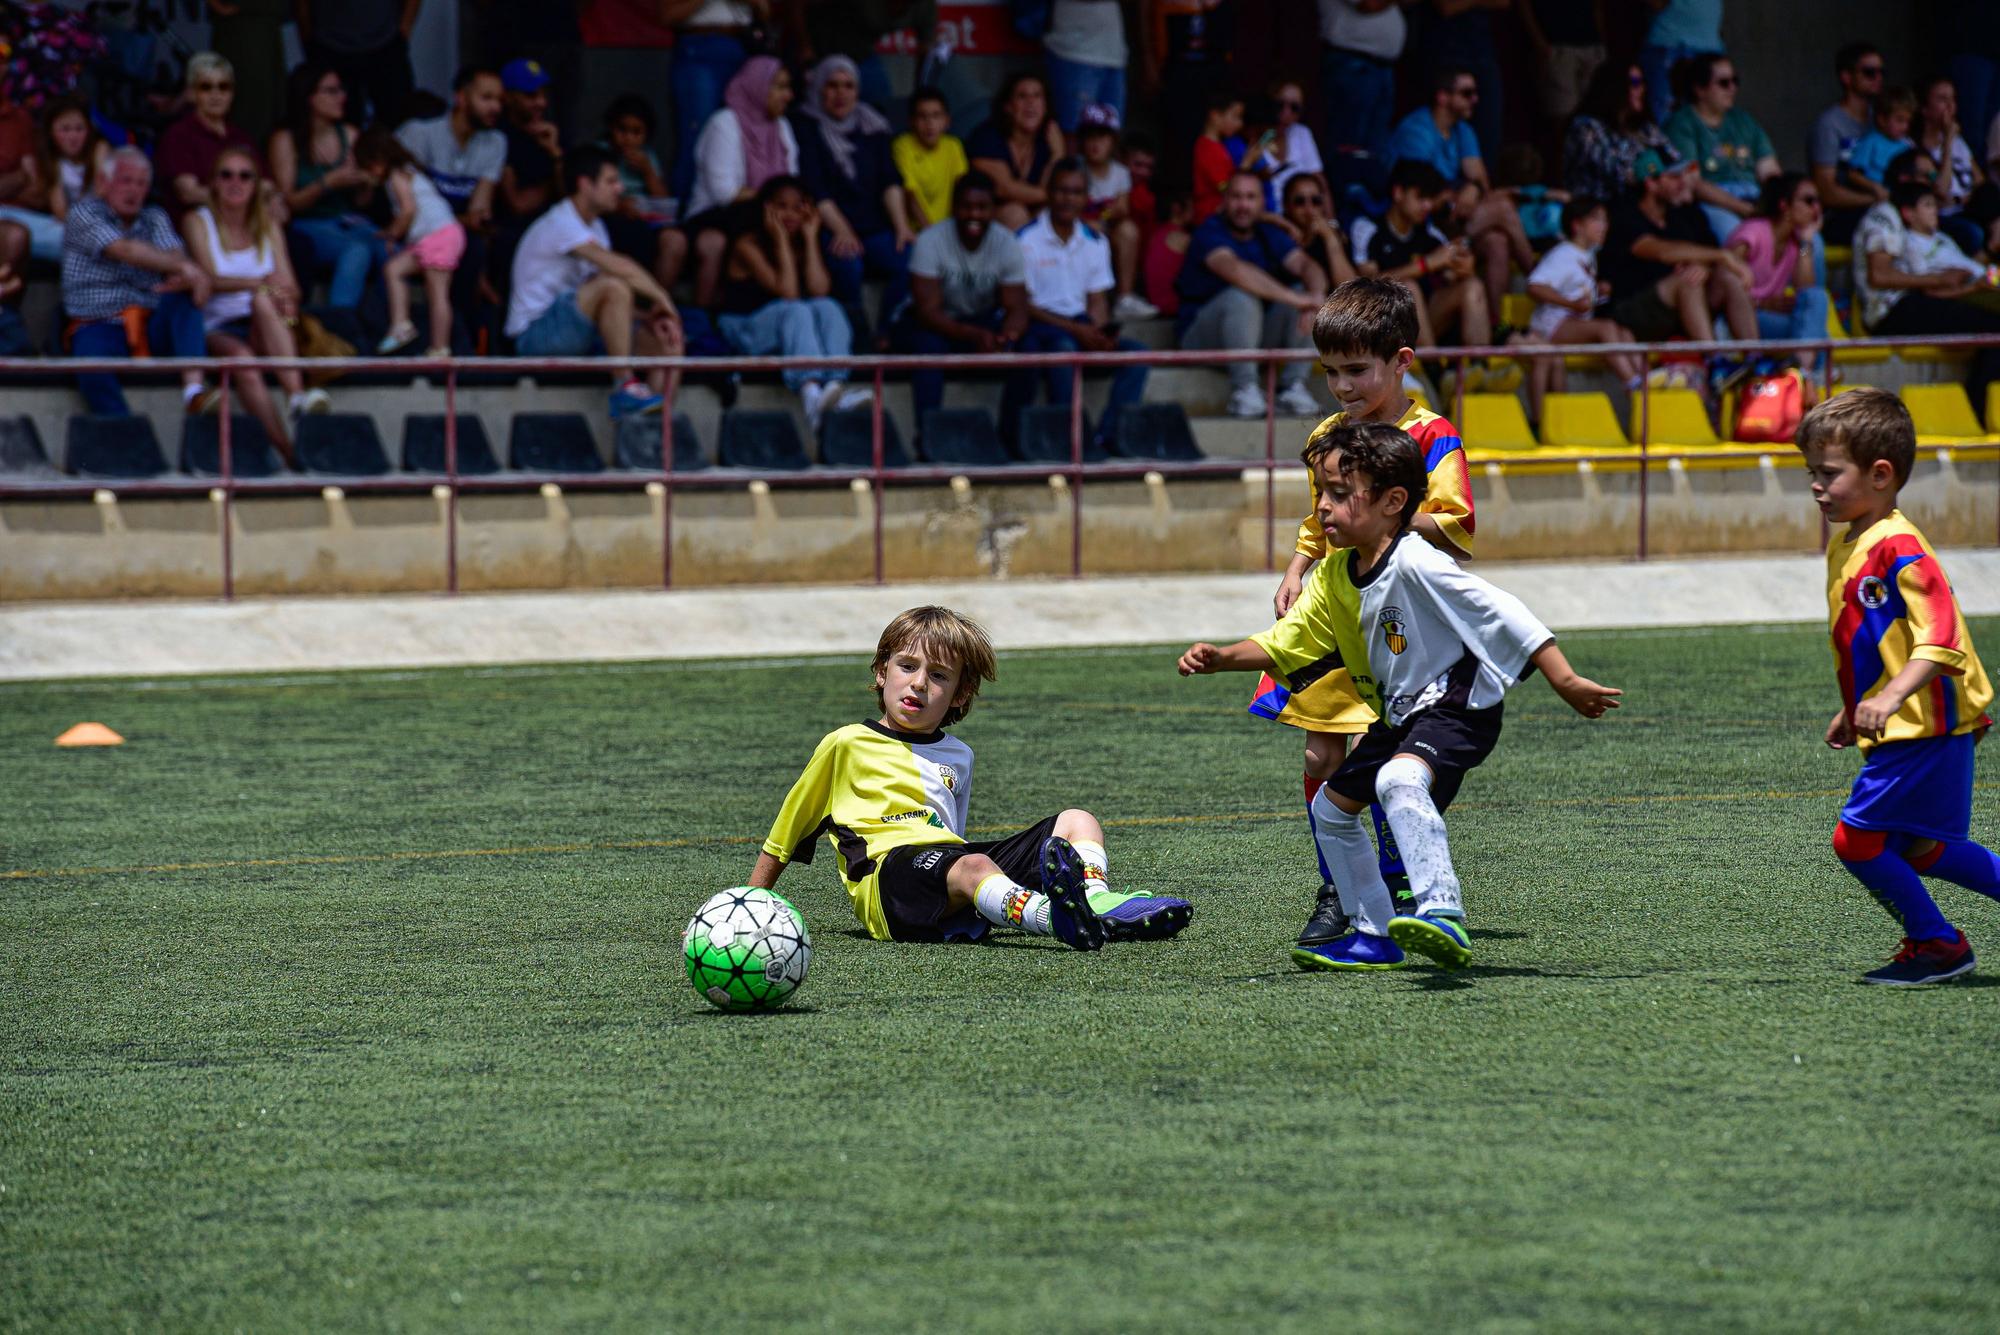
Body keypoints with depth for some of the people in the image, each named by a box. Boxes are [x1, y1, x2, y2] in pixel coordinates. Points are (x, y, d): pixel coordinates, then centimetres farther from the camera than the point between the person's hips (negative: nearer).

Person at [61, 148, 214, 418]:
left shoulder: (155, 218, 19)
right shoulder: (84, 212, 3)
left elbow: (174, 254, -1)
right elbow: (124, 251, -14)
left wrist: (184, 279, -29)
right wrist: (185, 268, -27)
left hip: (151, 327, 4)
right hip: (99, 325, -4)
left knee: (182, 297, -27)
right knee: (92, 371, -37)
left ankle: (193, 389, -42)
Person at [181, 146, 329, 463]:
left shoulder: (267, 226, 18)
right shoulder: (198, 221, 7)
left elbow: (290, 288, 9)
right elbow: (211, 280, -9)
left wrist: (282, 294, -16)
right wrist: (262, 283, -25)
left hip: (267, 329, 2)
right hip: (219, 331, -2)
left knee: (261, 301, -33)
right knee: (241, 356, -37)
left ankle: (297, 396, -51)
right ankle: (286, 449, -47)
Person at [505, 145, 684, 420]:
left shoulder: (594, 227, 15)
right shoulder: (560, 224, -16)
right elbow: (621, 269, -28)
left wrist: (649, 318, -6)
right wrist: (662, 298, -15)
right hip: (535, 333, -9)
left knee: (666, 340, -4)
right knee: (614, 286, -32)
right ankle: (624, 385, -27)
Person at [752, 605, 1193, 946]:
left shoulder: (957, 757, 28)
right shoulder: (846, 745, 13)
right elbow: (788, 828, 19)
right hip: (890, 868, -7)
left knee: (1077, 821, -3)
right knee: (972, 867, -39)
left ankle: (1097, 902, -36)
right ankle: (1056, 917, -72)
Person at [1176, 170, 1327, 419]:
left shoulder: (1269, 235, 8)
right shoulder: (1210, 233, -13)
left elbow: (1305, 265, -8)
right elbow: (1235, 270, -33)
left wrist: (1316, 295, -33)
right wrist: (1294, 298, -40)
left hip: (1256, 336, 6)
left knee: (1303, 291, -14)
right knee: (1242, 297, -33)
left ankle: (1293, 387, -17)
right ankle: (1244, 390, -31)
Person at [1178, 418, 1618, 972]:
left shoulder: (1416, 564, -23)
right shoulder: (1336, 574, 4)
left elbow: (1504, 614, -25)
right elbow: (1285, 643, 12)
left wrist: (1567, 683, -28)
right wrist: (1219, 657, -5)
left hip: (1456, 705, -11)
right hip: (1398, 716, 11)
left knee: (1398, 781, -38)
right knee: (1331, 807, 20)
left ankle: (1442, 914, -49)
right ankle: (1374, 936, 30)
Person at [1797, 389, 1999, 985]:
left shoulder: (1899, 548, -19)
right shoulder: (1846, 544, 12)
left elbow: (1940, 637, -27)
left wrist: (1890, 698, -37)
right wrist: (1854, 711, 28)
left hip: (1924, 731, -10)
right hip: (1898, 733, 10)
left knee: (1857, 838, -8)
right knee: (1915, 847, 15)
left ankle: (1935, 943, 5)